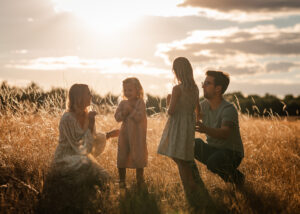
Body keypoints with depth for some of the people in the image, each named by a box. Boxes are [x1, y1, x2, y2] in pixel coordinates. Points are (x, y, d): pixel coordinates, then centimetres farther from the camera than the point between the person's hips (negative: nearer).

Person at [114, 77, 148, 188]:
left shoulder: (140, 103, -8)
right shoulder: (122, 103, 5)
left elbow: (139, 117, -20)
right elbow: (117, 117, -2)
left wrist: (131, 110, -19)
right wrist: (124, 112, -18)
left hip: (137, 134, -3)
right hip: (124, 134, 4)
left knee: (139, 157, 5)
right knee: (122, 157, 6)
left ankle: (140, 179, 21)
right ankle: (122, 180, 20)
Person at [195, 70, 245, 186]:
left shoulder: (229, 109, -21)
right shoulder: (204, 105, 3)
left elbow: (224, 134, -36)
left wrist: (206, 129, -55)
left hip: (231, 153, -7)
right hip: (212, 149, 7)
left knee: (213, 162, -37)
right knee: (192, 143, -19)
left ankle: (236, 175, -2)